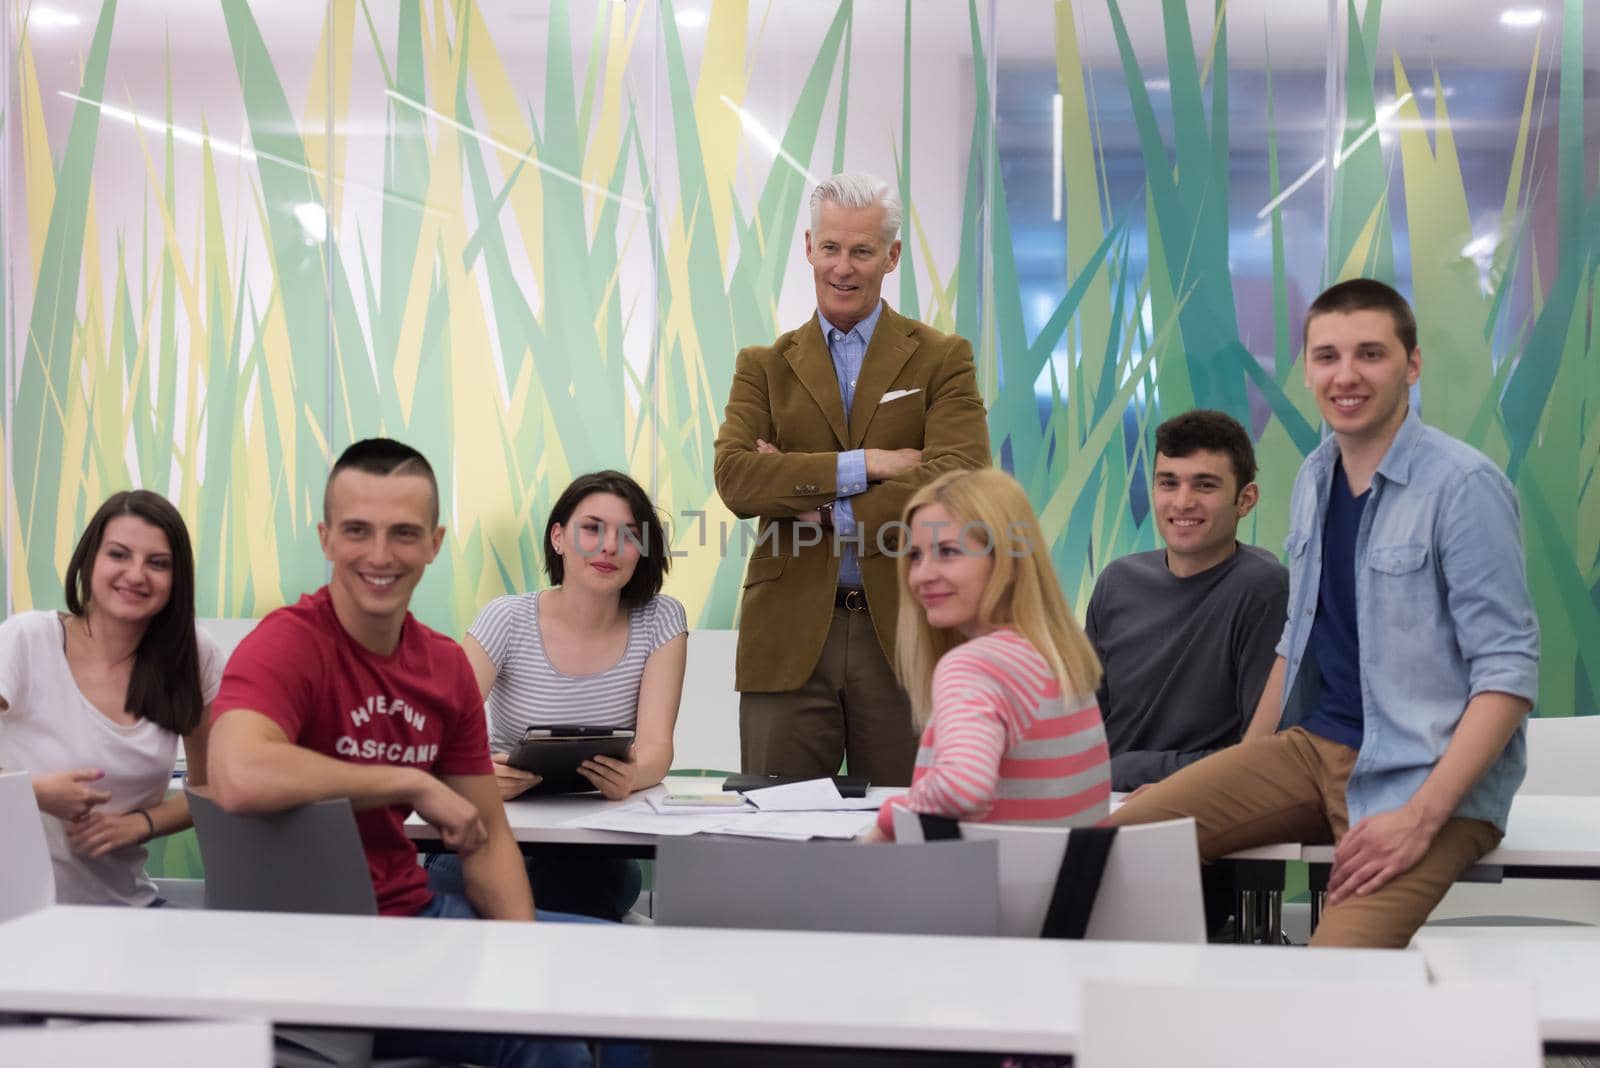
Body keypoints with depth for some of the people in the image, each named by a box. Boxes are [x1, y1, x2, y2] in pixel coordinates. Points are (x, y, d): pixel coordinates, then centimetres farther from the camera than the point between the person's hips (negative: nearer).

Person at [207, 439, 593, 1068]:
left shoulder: (447, 666, 3)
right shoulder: (287, 644, -18)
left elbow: (486, 839, 8)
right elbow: (240, 779, -39)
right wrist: (417, 785, -25)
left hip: (417, 911, 8)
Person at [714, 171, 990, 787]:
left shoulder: (942, 359, 6)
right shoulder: (764, 367, 11)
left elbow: (958, 482, -10)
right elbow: (734, 477, -6)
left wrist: (826, 510, -11)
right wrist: (864, 465, -14)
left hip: (906, 639, -1)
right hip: (788, 640, 1)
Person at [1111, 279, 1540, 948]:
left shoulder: (1463, 486, -11)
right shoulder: (1314, 480, 9)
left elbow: (1510, 672, -15)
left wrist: (1422, 817, -23)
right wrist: (1238, 781, 13)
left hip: (1422, 775, -6)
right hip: (1311, 747, 7)